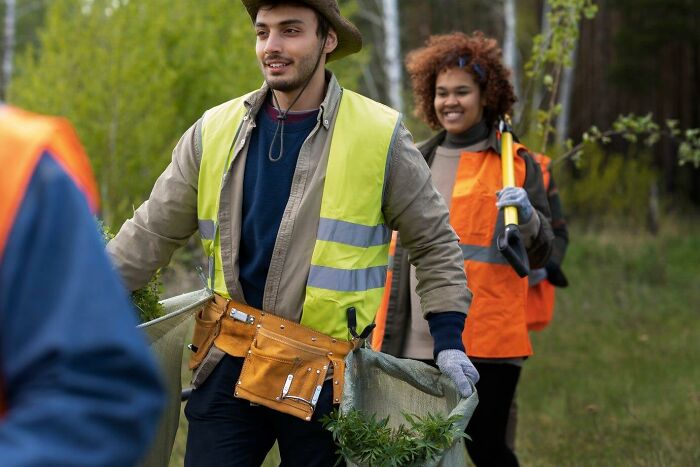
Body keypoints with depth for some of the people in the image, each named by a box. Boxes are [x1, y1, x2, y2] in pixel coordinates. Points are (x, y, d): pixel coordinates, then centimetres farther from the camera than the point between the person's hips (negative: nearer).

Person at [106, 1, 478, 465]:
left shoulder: (380, 136, -3)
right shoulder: (215, 131, 3)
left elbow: (434, 242, 6)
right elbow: (153, 232, 8)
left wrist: (448, 338, -1)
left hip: (324, 375, -2)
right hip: (228, 363, 2)